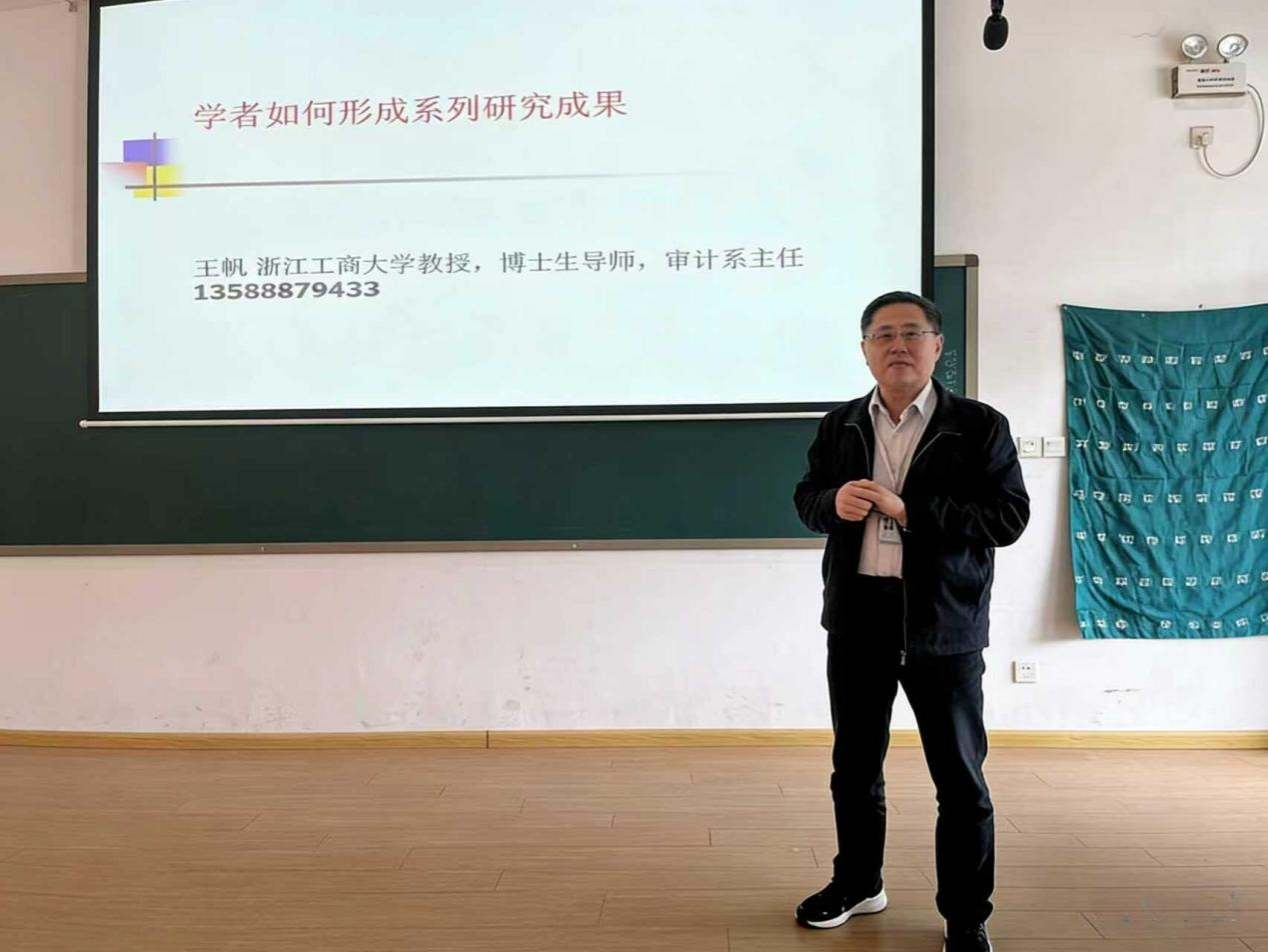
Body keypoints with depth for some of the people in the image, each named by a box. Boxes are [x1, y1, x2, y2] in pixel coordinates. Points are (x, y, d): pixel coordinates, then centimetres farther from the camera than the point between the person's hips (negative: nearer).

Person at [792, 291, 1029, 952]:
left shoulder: (979, 425, -5)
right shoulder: (838, 427, 7)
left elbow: (1008, 517, -11)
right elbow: (806, 499, 12)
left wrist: (907, 508, -21)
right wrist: (834, 502, -12)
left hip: (943, 623, -4)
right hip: (857, 617, 4)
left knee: (959, 777, 7)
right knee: (854, 765, 17)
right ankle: (857, 883, 38)